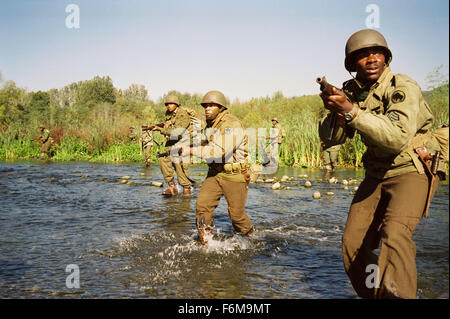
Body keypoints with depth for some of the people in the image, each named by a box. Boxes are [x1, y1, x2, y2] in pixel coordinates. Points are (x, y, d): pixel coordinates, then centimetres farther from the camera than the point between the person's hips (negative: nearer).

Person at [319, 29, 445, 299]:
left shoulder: (403, 88, -18)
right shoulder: (352, 91, 1)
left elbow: (398, 138, -34)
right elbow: (331, 138, -1)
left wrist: (351, 111, -39)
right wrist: (336, 112, -21)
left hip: (414, 170, -6)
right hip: (377, 175, 6)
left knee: (395, 233, -30)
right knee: (353, 242, 2)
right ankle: (371, 294, 21)